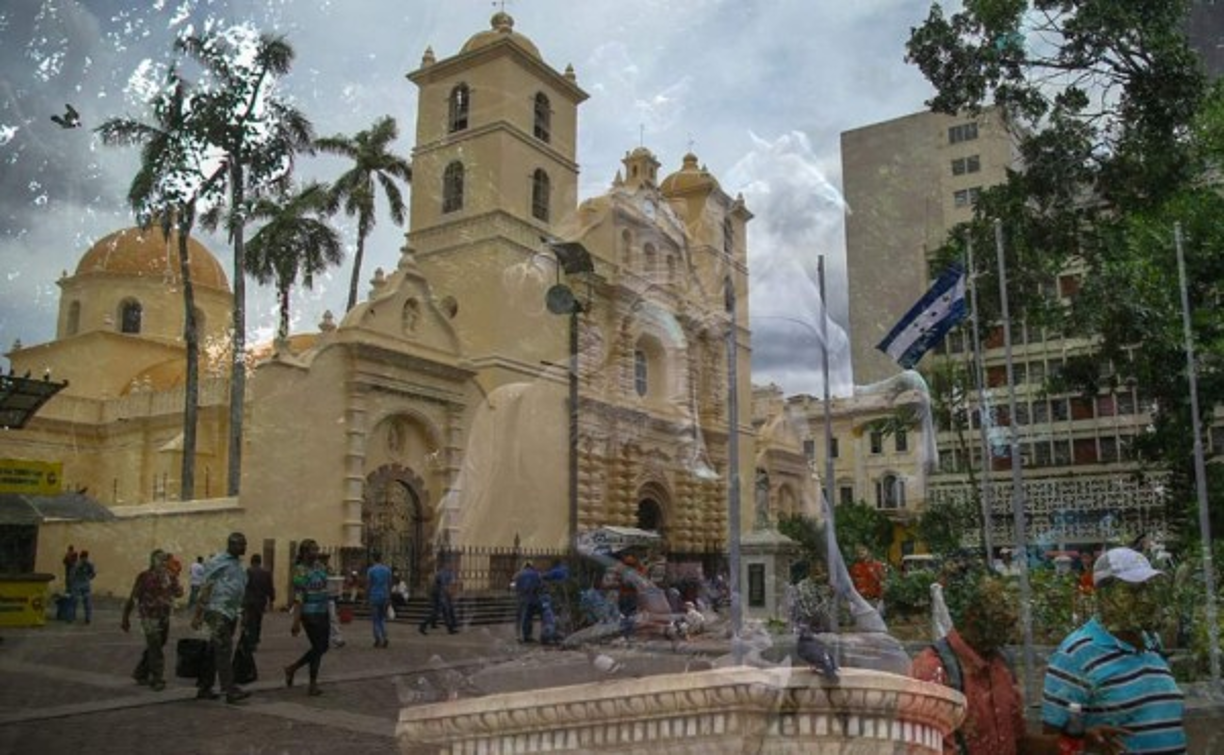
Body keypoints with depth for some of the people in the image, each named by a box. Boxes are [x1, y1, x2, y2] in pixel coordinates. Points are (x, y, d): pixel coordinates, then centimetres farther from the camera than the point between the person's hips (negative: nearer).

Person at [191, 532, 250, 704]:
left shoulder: (238, 564, 16)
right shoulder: (218, 563, -8)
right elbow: (205, 590, -9)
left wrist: (241, 613, 18)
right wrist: (197, 615, -11)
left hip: (231, 613, 8)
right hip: (218, 612, -8)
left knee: (215, 652, 12)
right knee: (224, 651, -11)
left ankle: (204, 688, 19)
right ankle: (230, 690, -14)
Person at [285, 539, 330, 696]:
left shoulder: (320, 566, 9)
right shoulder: (301, 570, -13)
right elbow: (298, 597, -18)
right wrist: (296, 622, -22)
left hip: (323, 613, 8)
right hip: (310, 614, -8)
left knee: (323, 647, 12)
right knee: (318, 647, -2)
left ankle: (292, 668, 29)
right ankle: (313, 685, 13)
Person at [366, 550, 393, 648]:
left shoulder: (370, 570, -8)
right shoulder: (387, 569, 3)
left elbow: (368, 585, -6)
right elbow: (389, 584, 6)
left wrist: (366, 597, 4)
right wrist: (389, 598, 13)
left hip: (374, 597, -3)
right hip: (384, 596, 3)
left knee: (375, 619, 6)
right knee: (382, 619, 15)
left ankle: (378, 640, 4)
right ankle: (384, 638, -1)